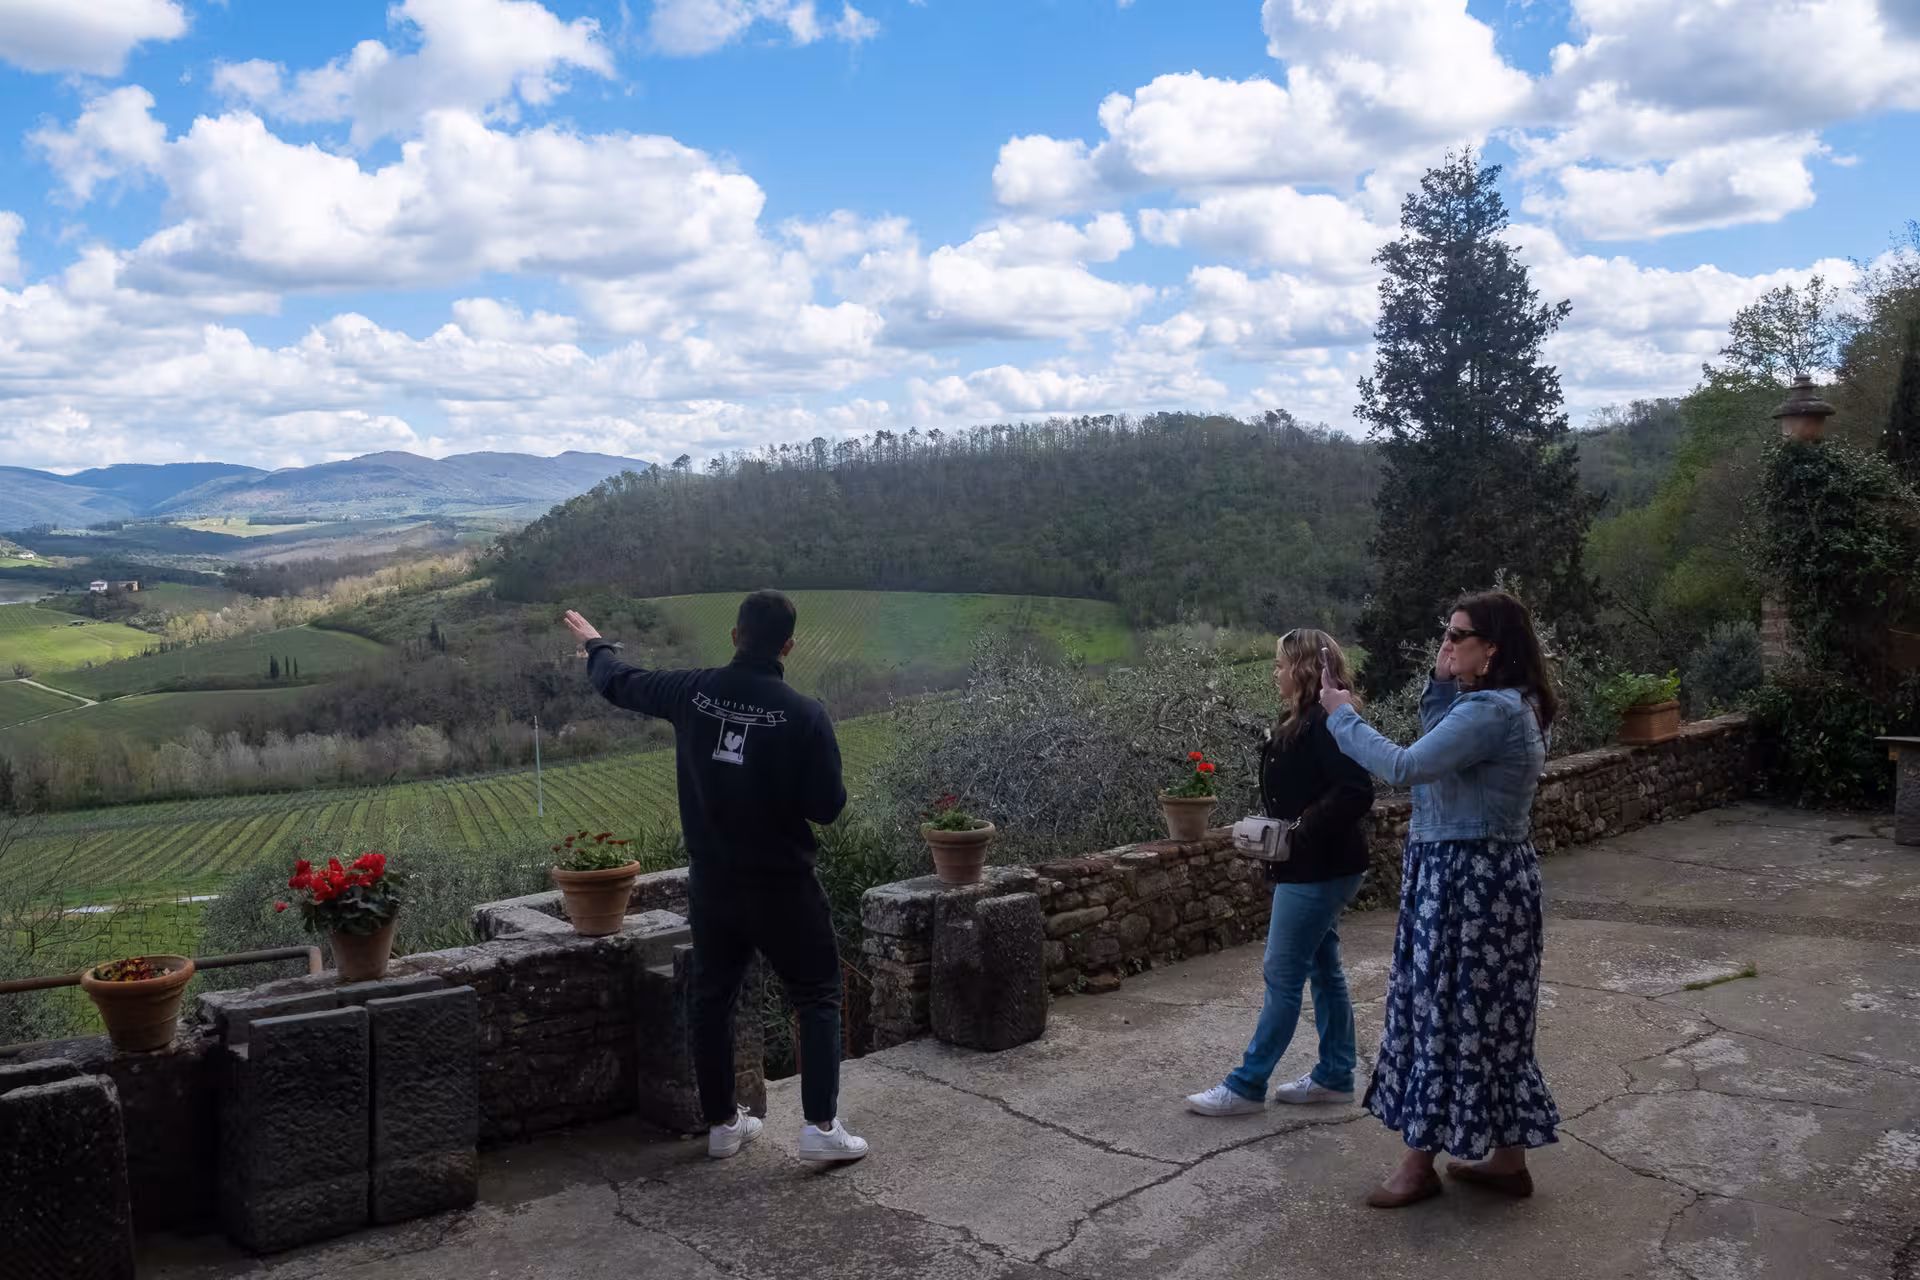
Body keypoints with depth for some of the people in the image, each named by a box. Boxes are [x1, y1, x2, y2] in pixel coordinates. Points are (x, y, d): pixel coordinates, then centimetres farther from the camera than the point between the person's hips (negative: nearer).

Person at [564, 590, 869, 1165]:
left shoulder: (692, 692, -7)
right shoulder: (804, 716, -18)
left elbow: (618, 682, 11)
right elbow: (828, 806, -13)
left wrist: (594, 643, 32)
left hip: (711, 884, 4)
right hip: (782, 885, -4)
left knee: (712, 998, 18)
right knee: (817, 997, 9)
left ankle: (722, 1122, 28)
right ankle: (821, 1126, 4)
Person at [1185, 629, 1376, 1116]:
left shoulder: (1325, 724, -20)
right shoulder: (1299, 722, 10)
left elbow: (1356, 792, -27)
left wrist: (1304, 832, -24)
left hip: (1318, 873, -10)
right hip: (1314, 870, 10)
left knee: (1283, 975, -2)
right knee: (1323, 968, 16)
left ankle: (1246, 1086, 6)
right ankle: (1335, 1076, 27)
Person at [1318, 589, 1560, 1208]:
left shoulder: (1490, 712, -23)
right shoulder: (1503, 703, 10)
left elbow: (1404, 766, -26)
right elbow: (1438, 748, 17)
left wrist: (1343, 716, -13)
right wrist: (1440, 685, 4)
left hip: (1469, 881, -10)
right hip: (1487, 874, 10)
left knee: (1444, 1013, 2)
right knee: (1490, 1015, 16)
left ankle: (1421, 1161, 15)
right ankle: (1506, 1156, 27)